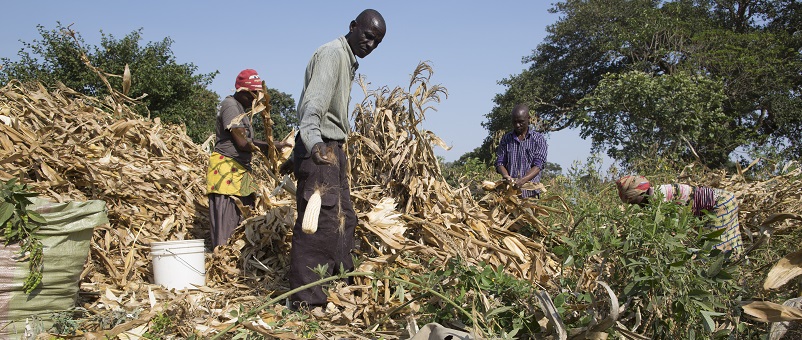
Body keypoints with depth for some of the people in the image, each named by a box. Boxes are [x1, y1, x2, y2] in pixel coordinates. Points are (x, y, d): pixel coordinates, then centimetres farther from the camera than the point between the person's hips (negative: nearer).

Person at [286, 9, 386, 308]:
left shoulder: (347, 60, 20)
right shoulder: (332, 53, -11)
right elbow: (313, 102, -28)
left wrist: (296, 156, 24)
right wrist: (313, 142, -46)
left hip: (332, 149, 11)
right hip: (320, 149, -11)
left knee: (344, 219, 16)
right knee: (320, 221, -12)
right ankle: (306, 300, -9)